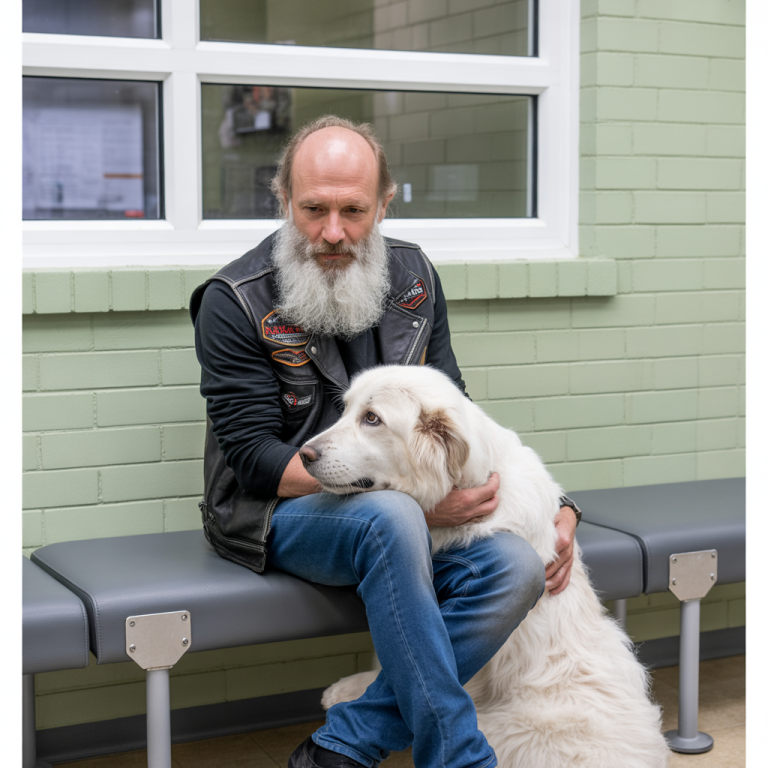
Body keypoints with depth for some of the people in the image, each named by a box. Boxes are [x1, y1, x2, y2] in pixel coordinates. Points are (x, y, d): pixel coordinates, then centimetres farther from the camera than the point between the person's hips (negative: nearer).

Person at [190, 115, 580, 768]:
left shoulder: (413, 276, 7)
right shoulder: (235, 301, -10)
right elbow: (256, 457, -14)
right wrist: (406, 495, -24)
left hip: (409, 505, 5)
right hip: (278, 513, -5)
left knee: (516, 566, -24)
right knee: (390, 520, -37)